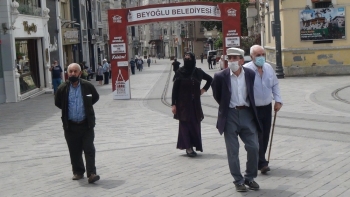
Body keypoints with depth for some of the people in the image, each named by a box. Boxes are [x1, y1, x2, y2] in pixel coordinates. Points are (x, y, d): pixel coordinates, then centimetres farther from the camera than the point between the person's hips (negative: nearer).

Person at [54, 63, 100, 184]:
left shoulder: (87, 86, -3)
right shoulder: (63, 89, -3)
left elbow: (96, 97, 15)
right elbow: (57, 103, 14)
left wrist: (86, 106, 8)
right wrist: (67, 110, 8)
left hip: (86, 124, -1)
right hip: (71, 125, 1)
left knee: (89, 150, -4)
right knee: (74, 151, 9)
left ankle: (91, 174, -5)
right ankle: (78, 172, 22)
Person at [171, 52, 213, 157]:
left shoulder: (198, 72, 3)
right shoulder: (180, 72, -6)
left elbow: (210, 79, 21)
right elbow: (175, 89, -6)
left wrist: (204, 89, 9)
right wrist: (173, 104, -10)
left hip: (195, 102, 3)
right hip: (183, 103, -3)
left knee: (195, 123, 4)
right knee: (185, 124, -4)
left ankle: (194, 145, 13)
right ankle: (188, 147, -2)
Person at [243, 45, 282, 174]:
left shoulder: (269, 68, 6)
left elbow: (275, 85, 16)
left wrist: (278, 100, 7)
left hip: (267, 107, 6)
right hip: (253, 109, -6)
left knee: (265, 136, 11)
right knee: (257, 136, -9)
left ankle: (261, 161, 25)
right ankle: (261, 163, -5)